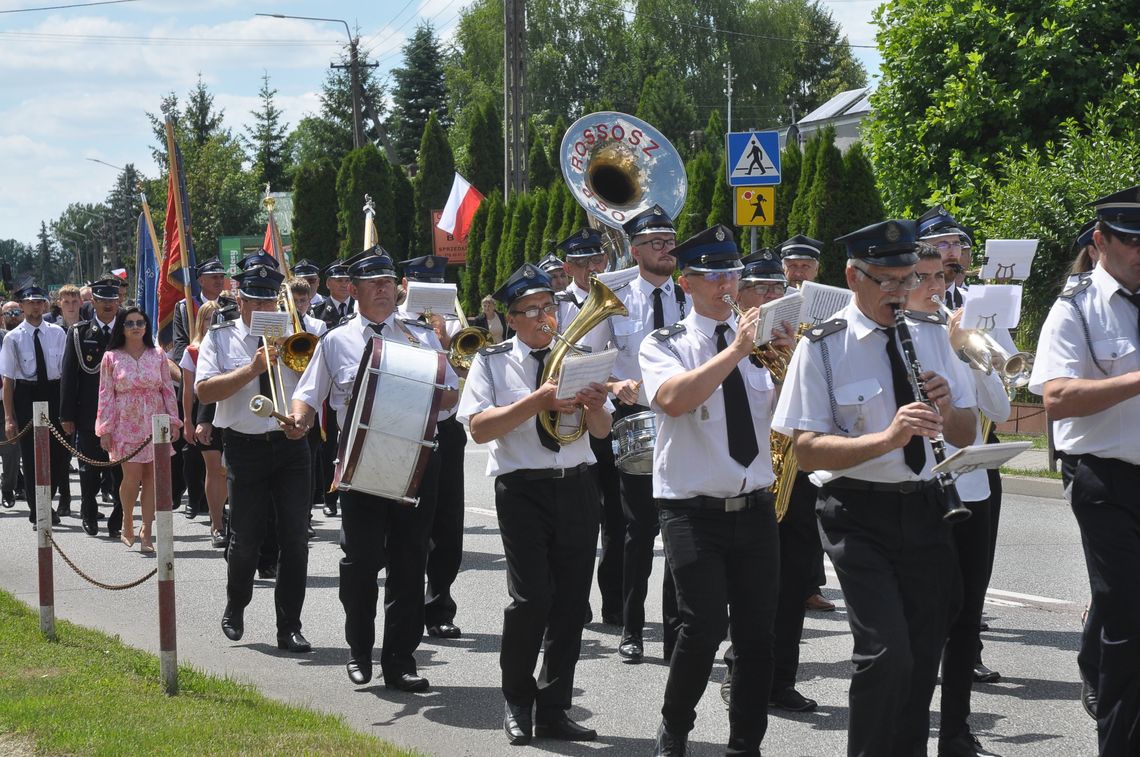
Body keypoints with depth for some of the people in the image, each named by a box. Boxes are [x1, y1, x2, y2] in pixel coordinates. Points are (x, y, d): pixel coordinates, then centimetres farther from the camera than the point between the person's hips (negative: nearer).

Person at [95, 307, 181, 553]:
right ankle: (127, 522, 17)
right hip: (126, 424, -2)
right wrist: (105, 430, -3)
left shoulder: (158, 355, 6)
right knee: (132, 475, -8)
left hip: (154, 422, 2)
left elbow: (168, 390, 8)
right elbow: (106, 395, 1)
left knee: (151, 477, -2)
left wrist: (173, 421, 3)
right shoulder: (111, 357, 2)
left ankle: (146, 532, 1)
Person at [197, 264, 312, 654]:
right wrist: (252, 368, -18)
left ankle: (289, 627, 5)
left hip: (290, 443, 2)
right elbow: (204, 390, -9)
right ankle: (234, 610, 30)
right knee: (245, 538, 4)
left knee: (296, 537, -3)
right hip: (245, 445, -2)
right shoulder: (221, 338, 4)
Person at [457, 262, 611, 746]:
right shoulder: (492, 362, 3)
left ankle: (553, 711, 15)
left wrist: (594, 408, -15)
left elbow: (602, 431, 9)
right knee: (532, 597, -14)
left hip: (576, 488, 4)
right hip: (522, 489, -4)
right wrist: (538, 400, -19)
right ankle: (517, 703, 6)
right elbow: (479, 428, -10)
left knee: (571, 601, 4)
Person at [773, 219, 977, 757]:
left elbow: (966, 435, 12)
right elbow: (806, 448, -13)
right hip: (858, 515, -5)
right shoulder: (822, 347, -6)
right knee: (888, 654, -17)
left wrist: (947, 409, -11)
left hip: (923, 510, 5)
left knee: (923, 658, 9)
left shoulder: (930, 336, 10)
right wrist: (888, 437, -26)